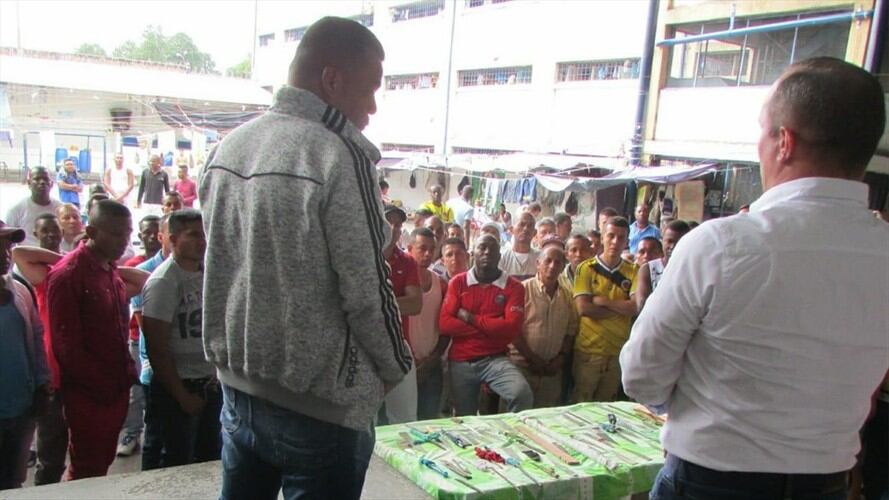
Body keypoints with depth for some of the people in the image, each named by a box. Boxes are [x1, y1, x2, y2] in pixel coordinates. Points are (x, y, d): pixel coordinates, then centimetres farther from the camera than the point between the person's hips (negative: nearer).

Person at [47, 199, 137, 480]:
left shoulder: (111, 270, 11)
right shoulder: (67, 275, -15)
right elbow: (66, 344, -17)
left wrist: (126, 375, 8)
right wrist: (102, 386, -14)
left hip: (117, 391, 7)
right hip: (88, 396, -7)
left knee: (103, 466, 17)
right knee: (86, 474, 5)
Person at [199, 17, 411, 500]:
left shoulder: (226, 148, 2)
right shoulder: (339, 157, -20)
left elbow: (218, 266, 10)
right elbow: (367, 291, -18)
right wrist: (397, 367, -1)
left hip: (238, 383, 7)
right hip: (319, 402, -7)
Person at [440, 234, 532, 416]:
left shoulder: (513, 286, -2)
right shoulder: (457, 282, 3)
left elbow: (511, 328, -15)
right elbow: (445, 324, -9)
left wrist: (471, 319, -9)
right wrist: (493, 328, -12)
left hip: (495, 359, -2)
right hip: (460, 362, 2)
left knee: (523, 394, -27)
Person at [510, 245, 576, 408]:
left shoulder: (567, 295, 10)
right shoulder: (523, 289, -7)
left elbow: (571, 330, 13)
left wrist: (561, 357, -1)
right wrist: (533, 359, -10)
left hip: (552, 369, 5)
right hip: (522, 365, -5)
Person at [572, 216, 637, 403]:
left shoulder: (633, 271, 4)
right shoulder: (586, 268, -2)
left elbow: (636, 308, -9)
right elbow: (584, 308, -13)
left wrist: (602, 301, -13)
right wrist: (622, 308, -9)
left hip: (618, 350, 2)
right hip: (589, 349, -2)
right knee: (582, 403, 5)